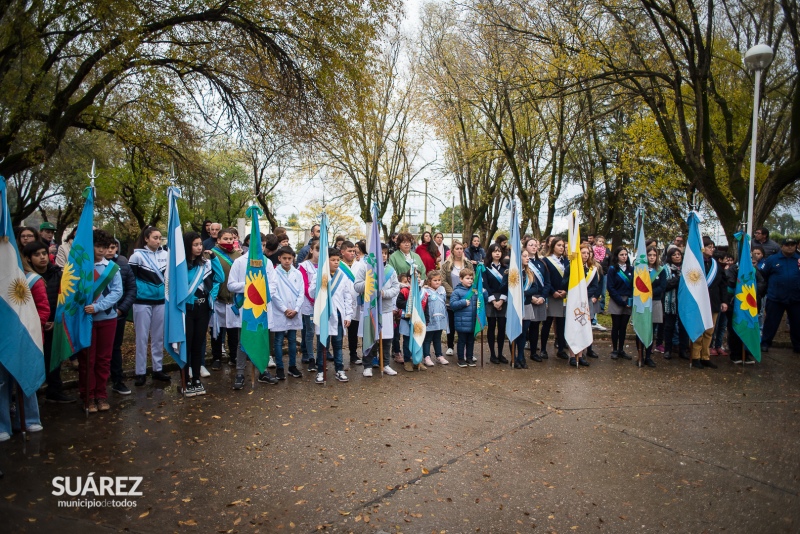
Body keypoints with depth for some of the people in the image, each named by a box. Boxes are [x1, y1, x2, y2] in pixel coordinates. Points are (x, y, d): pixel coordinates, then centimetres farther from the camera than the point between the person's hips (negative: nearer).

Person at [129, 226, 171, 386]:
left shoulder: (165, 254, 5)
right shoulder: (137, 256, -7)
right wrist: (139, 290, -10)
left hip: (161, 301, 4)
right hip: (143, 302, -4)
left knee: (159, 337, 11)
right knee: (142, 337, 2)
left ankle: (158, 369, 21)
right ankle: (140, 373, 11)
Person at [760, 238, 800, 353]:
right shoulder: (771, 259, -2)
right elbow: (763, 276, -2)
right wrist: (769, 289, 2)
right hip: (775, 299, -3)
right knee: (771, 322, 6)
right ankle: (765, 344, 15)